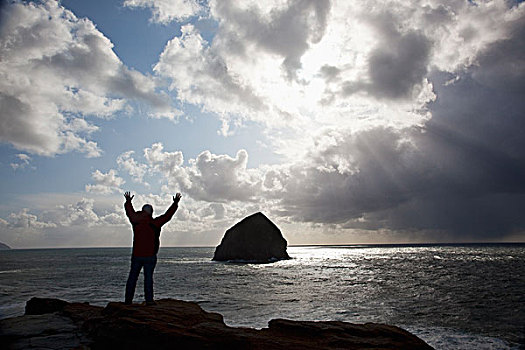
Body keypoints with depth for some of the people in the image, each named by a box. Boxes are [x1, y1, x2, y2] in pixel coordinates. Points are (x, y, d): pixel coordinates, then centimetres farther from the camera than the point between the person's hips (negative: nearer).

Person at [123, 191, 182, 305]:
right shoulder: (154, 224, -10)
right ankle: (149, 300, 0)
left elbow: (130, 213, 17)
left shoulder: (136, 222, 0)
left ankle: (128, 299, 15)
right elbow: (167, 215, -7)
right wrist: (175, 203, -1)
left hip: (136, 256, 3)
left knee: (132, 277, 11)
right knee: (148, 278, 1)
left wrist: (128, 201, 33)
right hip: (150, 256, -3)